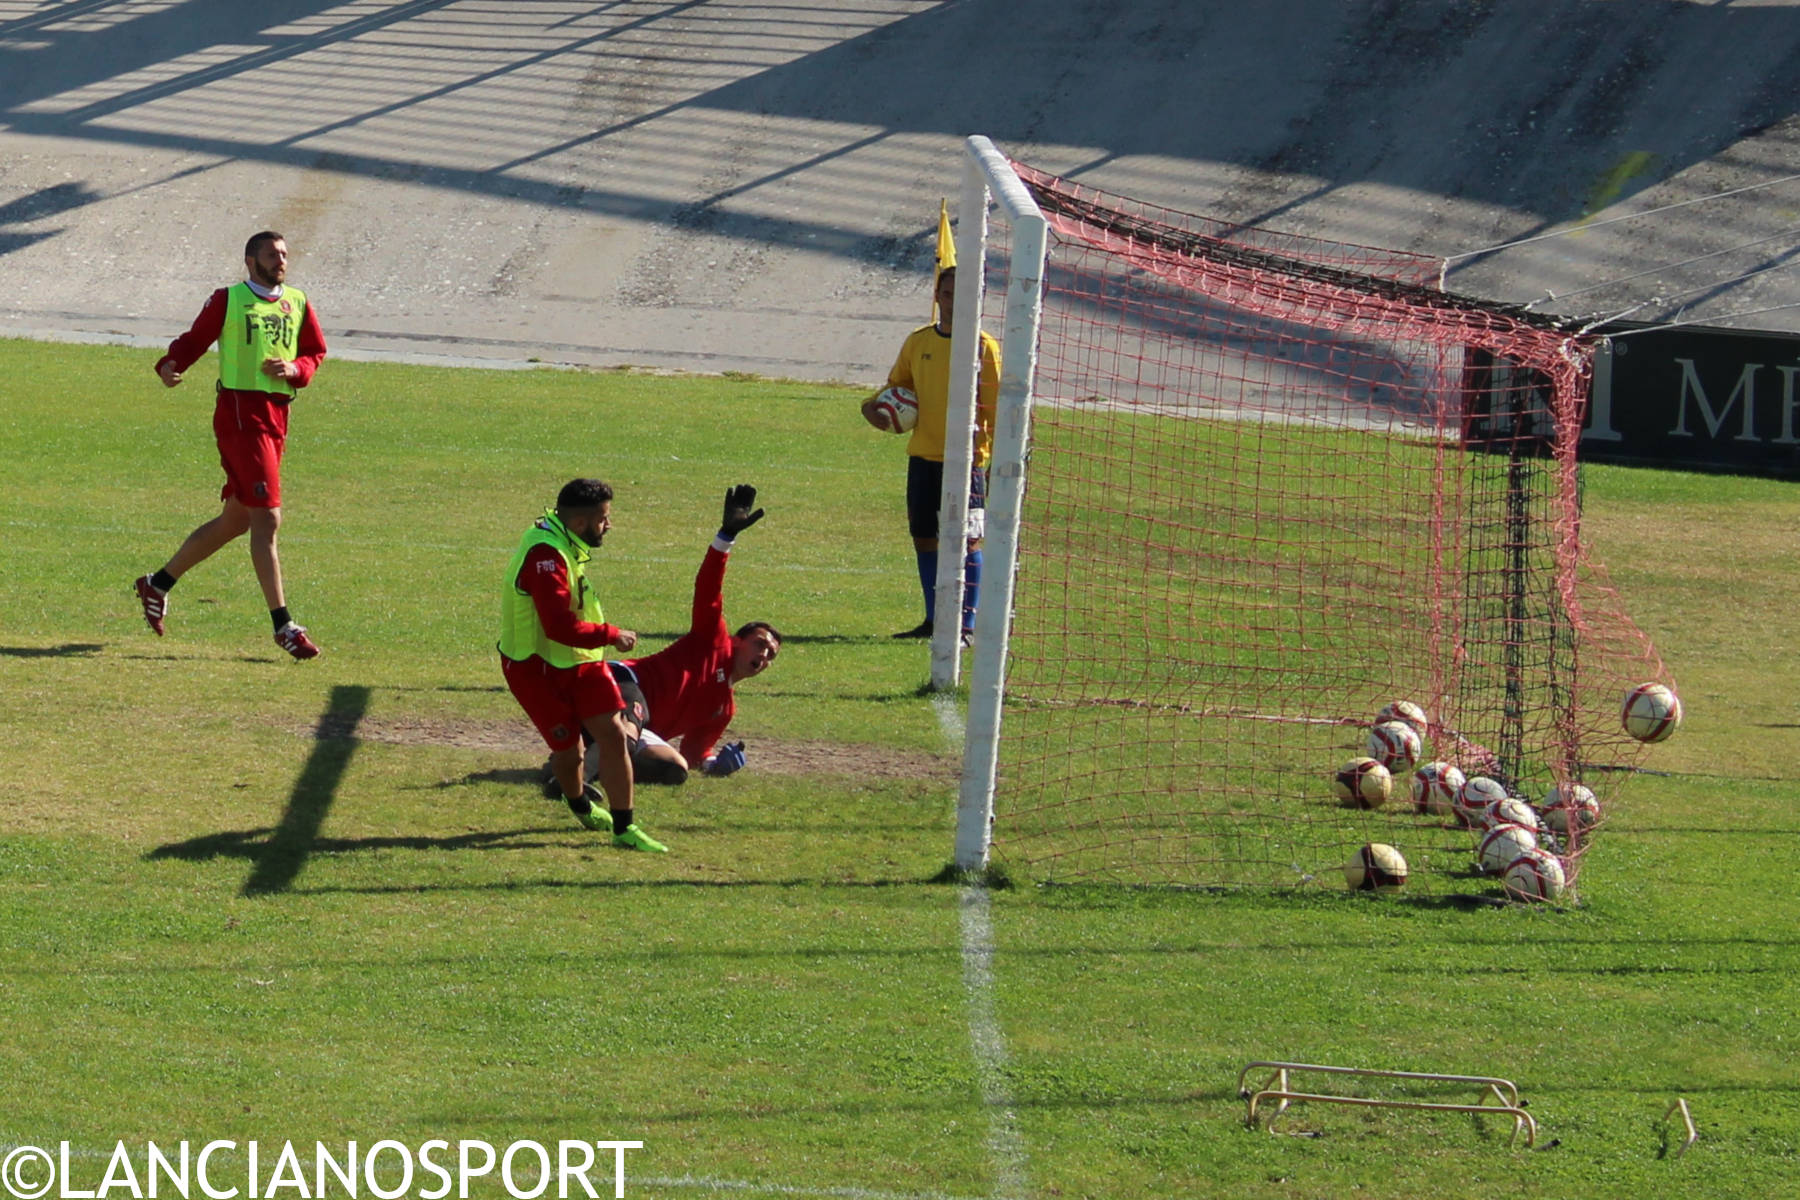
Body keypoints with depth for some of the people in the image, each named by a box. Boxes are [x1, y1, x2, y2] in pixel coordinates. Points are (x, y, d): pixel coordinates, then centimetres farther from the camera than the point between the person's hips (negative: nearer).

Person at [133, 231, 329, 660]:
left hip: (277, 415, 7)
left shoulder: (298, 304, 13)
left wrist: (294, 369, -5)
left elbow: (315, 352, 17)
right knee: (266, 517, -12)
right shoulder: (228, 300, 0)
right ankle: (283, 624, -11)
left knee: (236, 520, 14)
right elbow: (194, 339, 3)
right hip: (240, 412, -7)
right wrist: (172, 365, -17)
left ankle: (158, 584, 31)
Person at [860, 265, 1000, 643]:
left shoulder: (983, 347, -4)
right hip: (922, 455, 5)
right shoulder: (918, 342, 9)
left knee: (967, 540, -6)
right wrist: (877, 406, 1)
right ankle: (934, 620, 20)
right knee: (924, 537, 9)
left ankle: (967, 625, -1)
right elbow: (897, 384, 22)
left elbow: (996, 407, -4)